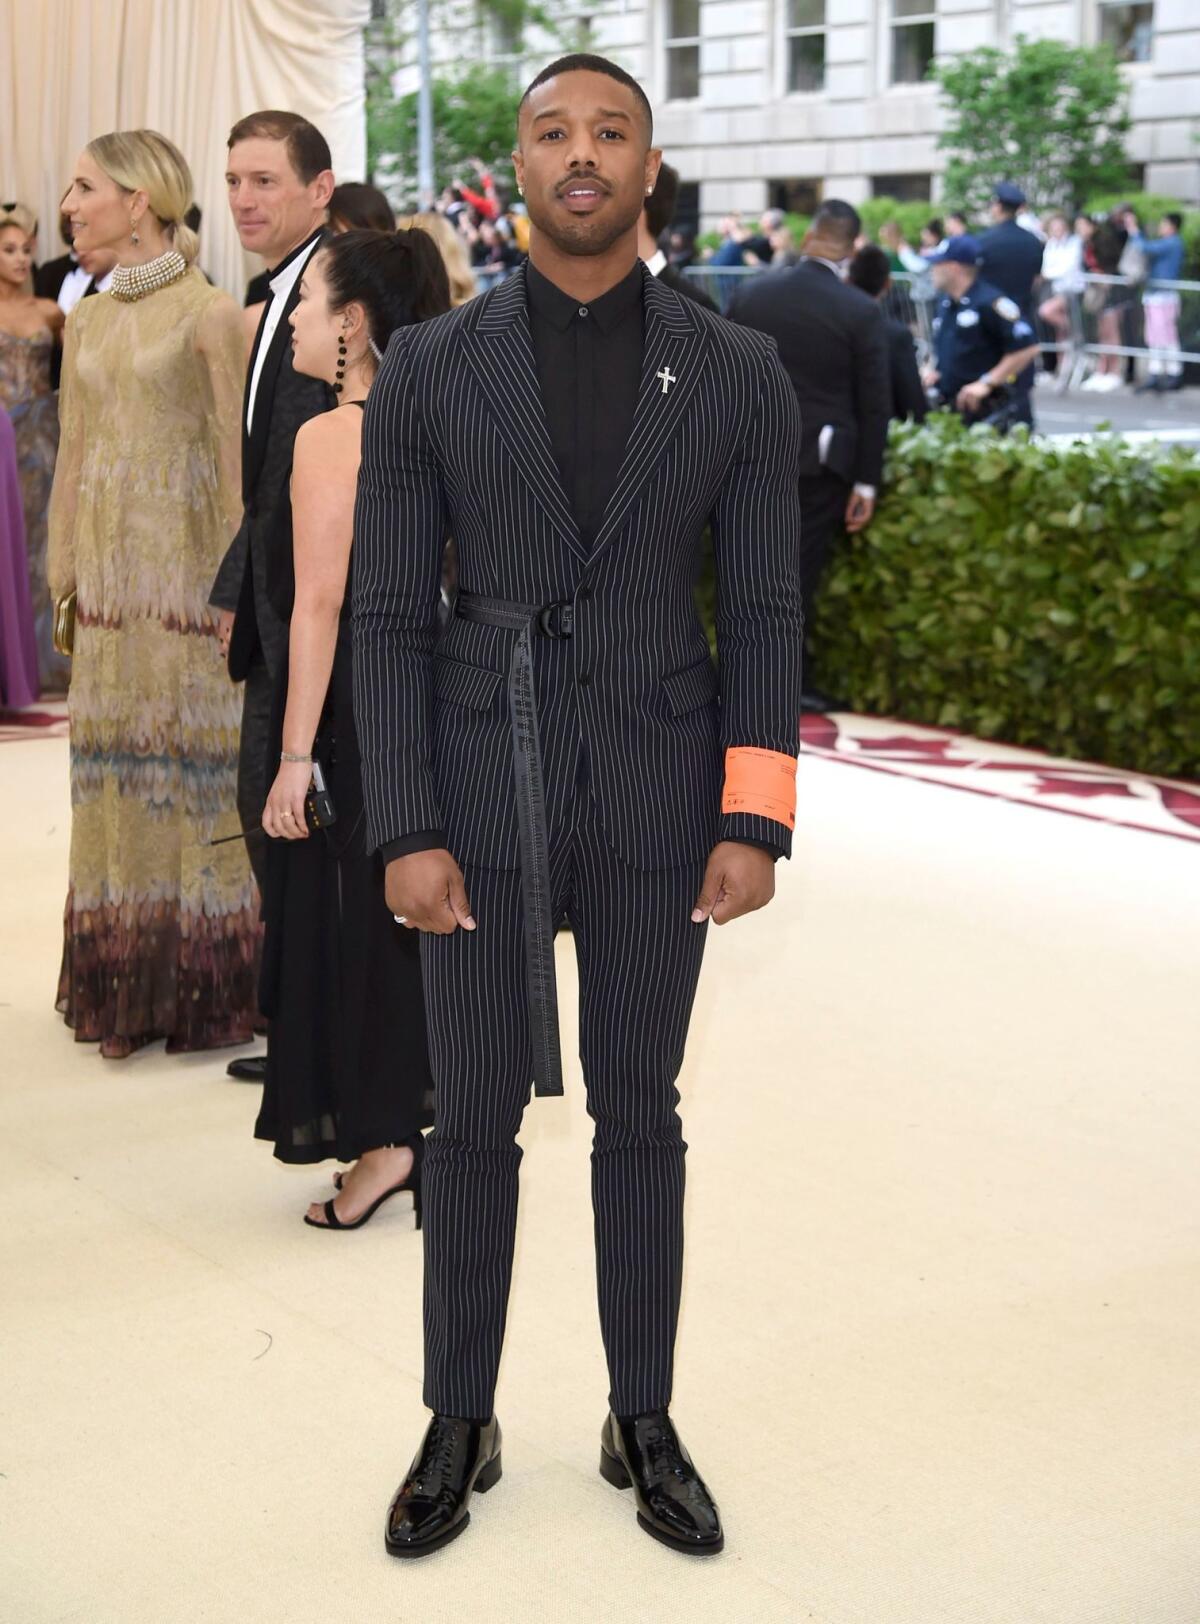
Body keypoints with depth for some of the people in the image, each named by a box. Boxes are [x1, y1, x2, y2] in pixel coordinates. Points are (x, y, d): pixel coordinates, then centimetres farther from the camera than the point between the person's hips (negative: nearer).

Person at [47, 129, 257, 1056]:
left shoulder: (207, 313, -6)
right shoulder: (88, 320, 13)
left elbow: (233, 451, -8)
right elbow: (72, 456, 14)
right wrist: (61, 578, 11)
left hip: (185, 566, -6)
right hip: (110, 578, 6)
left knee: (195, 754, -1)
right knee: (114, 764, 7)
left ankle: (205, 983, 10)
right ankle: (127, 989, 17)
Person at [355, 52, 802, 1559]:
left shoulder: (737, 373, -1)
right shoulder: (428, 365, -3)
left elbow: (764, 613, 0)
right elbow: (387, 612, -3)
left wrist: (755, 824, -6)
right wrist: (406, 832, -9)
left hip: (656, 803, 1)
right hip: (483, 795, 0)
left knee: (641, 1114, 11)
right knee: (474, 1117, 8)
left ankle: (642, 1423, 28)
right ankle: (459, 1427, 26)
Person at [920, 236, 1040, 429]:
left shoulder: (989, 303, -12)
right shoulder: (944, 303, 14)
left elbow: (1026, 348, -17)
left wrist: (987, 383, -18)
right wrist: (931, 370, 7)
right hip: (947, 412, 8)